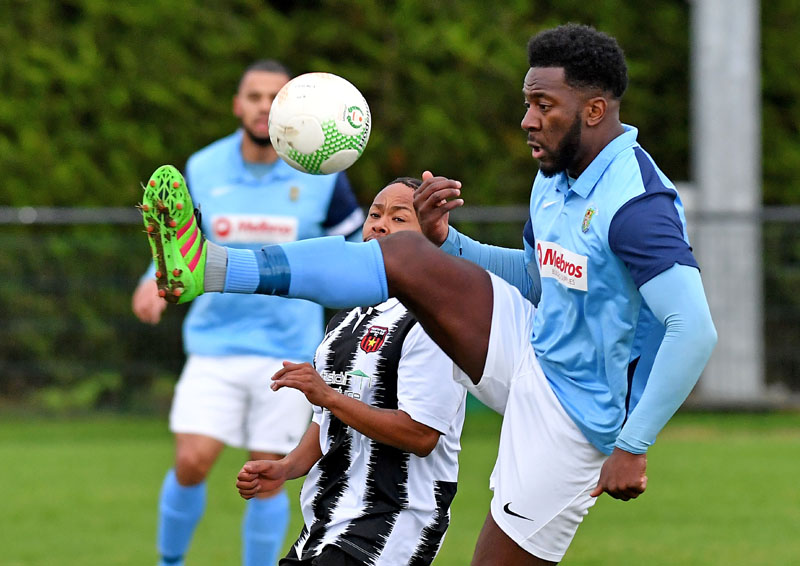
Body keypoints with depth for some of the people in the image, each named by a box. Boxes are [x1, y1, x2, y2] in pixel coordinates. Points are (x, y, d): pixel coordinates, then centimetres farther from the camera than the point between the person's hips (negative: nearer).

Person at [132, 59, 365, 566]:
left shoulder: (321, 175, -4)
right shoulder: (203, 170, 1)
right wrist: (158, 280, -7)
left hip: (288, 349, -1)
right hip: (216, 341, 1)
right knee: (191, 463, -11)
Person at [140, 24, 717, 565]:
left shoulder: (636, 203, -26)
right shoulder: (557, 178, 4)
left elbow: (695, 330, -32)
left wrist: (633, 446, -30)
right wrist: (450, 242, 3)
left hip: (573, 417, -8)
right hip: (533, 347, 8)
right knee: (405, 256, -2)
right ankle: (207, 268, -7)